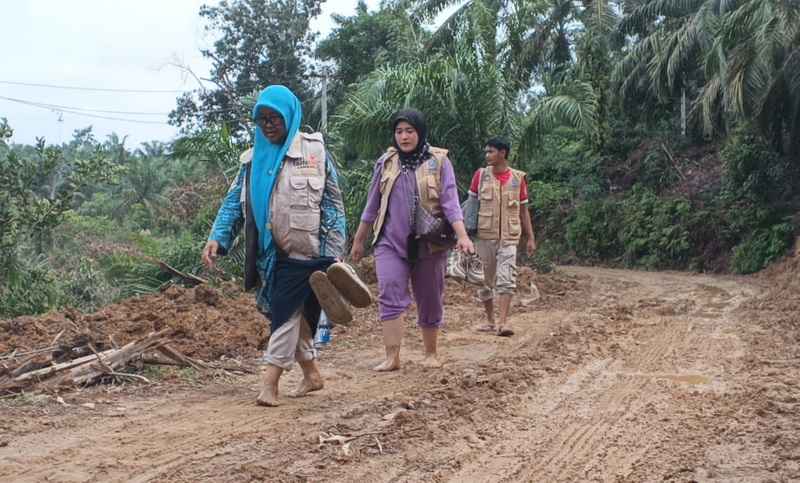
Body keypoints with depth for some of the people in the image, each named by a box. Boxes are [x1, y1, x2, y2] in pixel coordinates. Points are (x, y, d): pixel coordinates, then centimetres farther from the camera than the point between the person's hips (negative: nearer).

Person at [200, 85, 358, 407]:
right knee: (293, 315, 12)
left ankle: (270, 384, -3)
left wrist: (332, 257, -8)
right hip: (272, 256, 5)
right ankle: (311, 374, 27)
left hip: (307, 253, -5)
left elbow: (333, 205, -3)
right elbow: (234, 202, 7)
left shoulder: (314, 151, -3)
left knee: (286, 314, -6)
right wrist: (217, 238, -9)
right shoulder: (254, 159, 9)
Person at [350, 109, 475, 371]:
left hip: (429, 243, -1)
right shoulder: (386, 162, 6)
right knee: (390, 295, -14)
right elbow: (372, 204, 12)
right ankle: (392, 357, -14)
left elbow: (450, 201, -8)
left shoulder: (438, 161, -2)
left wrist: (462, 236, -21)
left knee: (430, 300, 8)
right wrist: (359, 240, 16)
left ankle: (431, 353, 25)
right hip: (391, 241, 1)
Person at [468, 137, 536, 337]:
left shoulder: (518, 178, 3)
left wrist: (531, 238, 6)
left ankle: (503, 323, -16)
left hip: (509, 237, -1)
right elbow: (471, 204, 5)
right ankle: (490, 321, 21)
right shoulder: (481, 175, 2)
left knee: (507, 280, -13)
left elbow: (523, 210, 9)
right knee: (486, 280, 8)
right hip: (485, 235, 1)